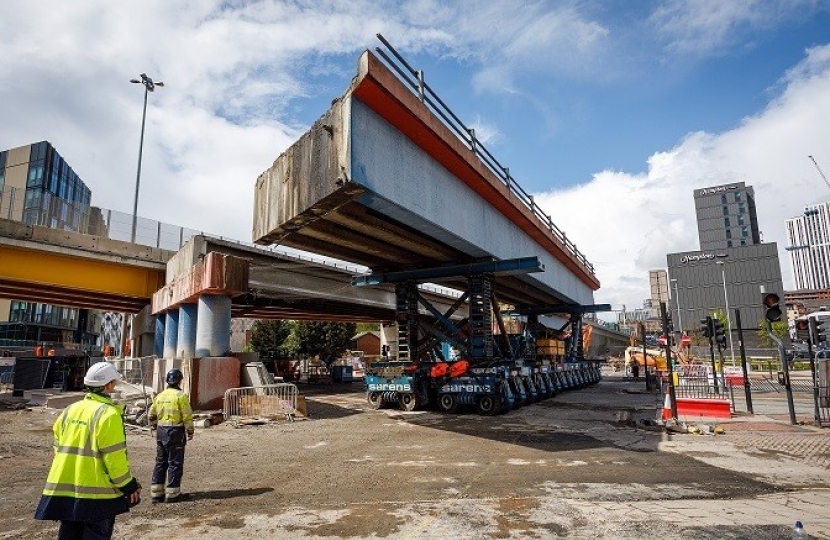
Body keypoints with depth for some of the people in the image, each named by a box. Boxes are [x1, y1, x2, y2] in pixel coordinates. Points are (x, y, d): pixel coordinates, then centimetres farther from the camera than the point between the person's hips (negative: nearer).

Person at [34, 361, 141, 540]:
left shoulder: (69, 411, 6)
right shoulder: (108, 413, -17)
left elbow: (59, 449, 13)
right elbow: (115, 457, -17)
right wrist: (129, 486, -6)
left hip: (64, 489, 7)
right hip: (97, 493, -7)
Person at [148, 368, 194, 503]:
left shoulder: (160, 396, 9)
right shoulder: (181, 395, -11)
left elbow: (151, 415, 15)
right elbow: (187, 416, -13)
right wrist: (190, 431, -2)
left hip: (161, 431, 7)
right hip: (175, 431, -7)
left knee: (160, 462, 16)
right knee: (175, 463, 3)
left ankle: (156, 493, 21)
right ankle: (172, 493, 7)